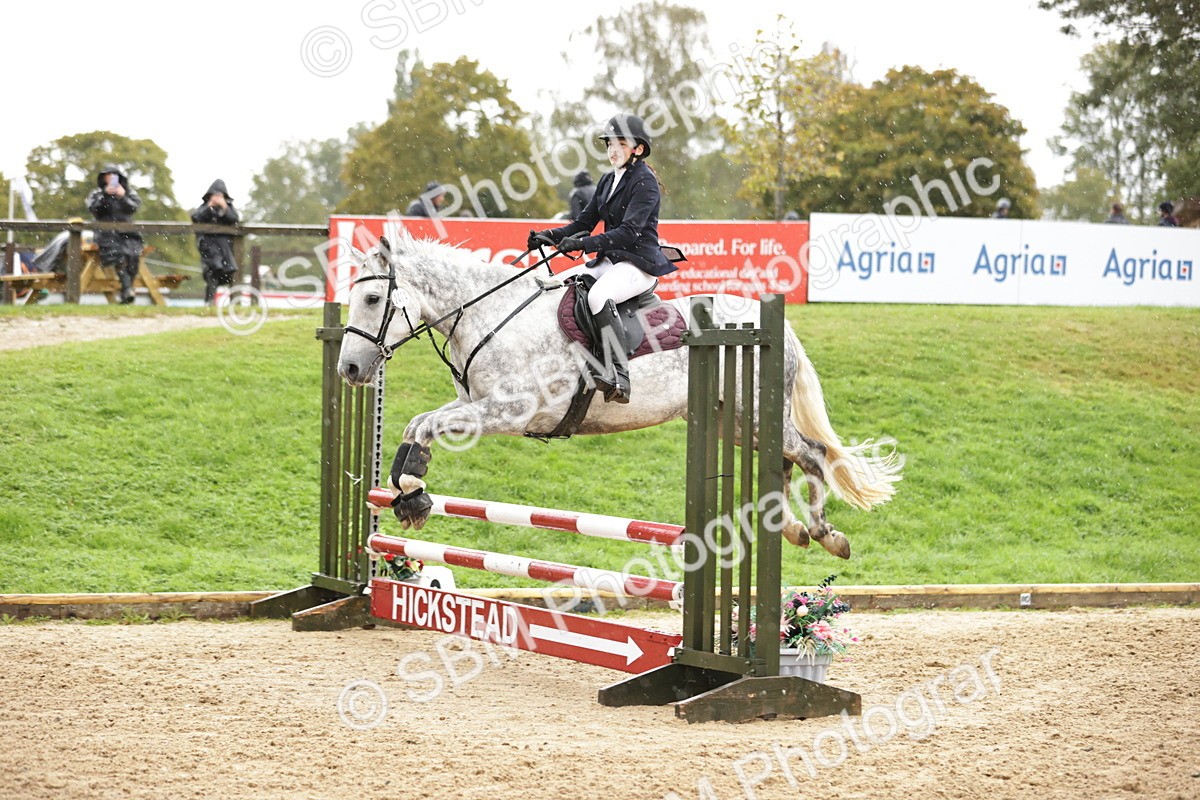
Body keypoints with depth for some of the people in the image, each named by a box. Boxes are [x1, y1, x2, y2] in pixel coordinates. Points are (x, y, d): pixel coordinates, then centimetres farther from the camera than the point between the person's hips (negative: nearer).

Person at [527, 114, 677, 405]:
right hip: (610, 261, 9)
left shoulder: (645, 182, -11)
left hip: (640, 264, -9)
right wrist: (551, 236, -4)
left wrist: (584, 243, -32)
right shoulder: (608, 181, 15)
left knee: (598, 296, -36)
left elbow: (629, 231, -23)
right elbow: (584, 222, 15)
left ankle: (618, 377, -39)